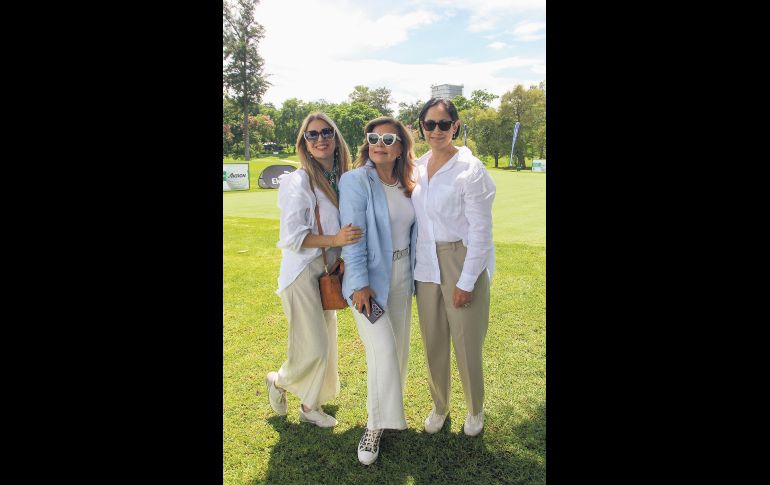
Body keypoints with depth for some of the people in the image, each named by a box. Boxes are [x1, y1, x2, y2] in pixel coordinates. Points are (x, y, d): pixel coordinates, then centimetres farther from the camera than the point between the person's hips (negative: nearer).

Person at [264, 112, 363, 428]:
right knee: (314, 348, -4)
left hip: (329, 271, 7)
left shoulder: (343, 179, 5)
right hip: (302, 273, -7)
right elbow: (292, 237, -17)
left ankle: (310, 406, 32)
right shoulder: (298, 182, -14)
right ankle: (279, 381, 27)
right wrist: (334, 240, -26)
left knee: (326, 341, 13)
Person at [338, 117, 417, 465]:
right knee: (382, 348, -14)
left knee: (399, 346, 14)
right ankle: (375, 425, 3)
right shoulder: (355, 181, -12)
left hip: (401, 275, 6)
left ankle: (389, 407, 36)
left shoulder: (406, 184, 6)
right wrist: (360, 283, -20)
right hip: (370, 278, -6)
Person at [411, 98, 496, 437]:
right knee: (433, 342, 14)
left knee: (466, 343, 5)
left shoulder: (470, 169, -12)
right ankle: (439, 406, 36)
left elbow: (481, 231, -12)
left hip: (462, 264, -5)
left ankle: (475, 410, 31)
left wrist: (466, 282, -13)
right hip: (426, 265, 5)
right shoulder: (418, 167, 7)